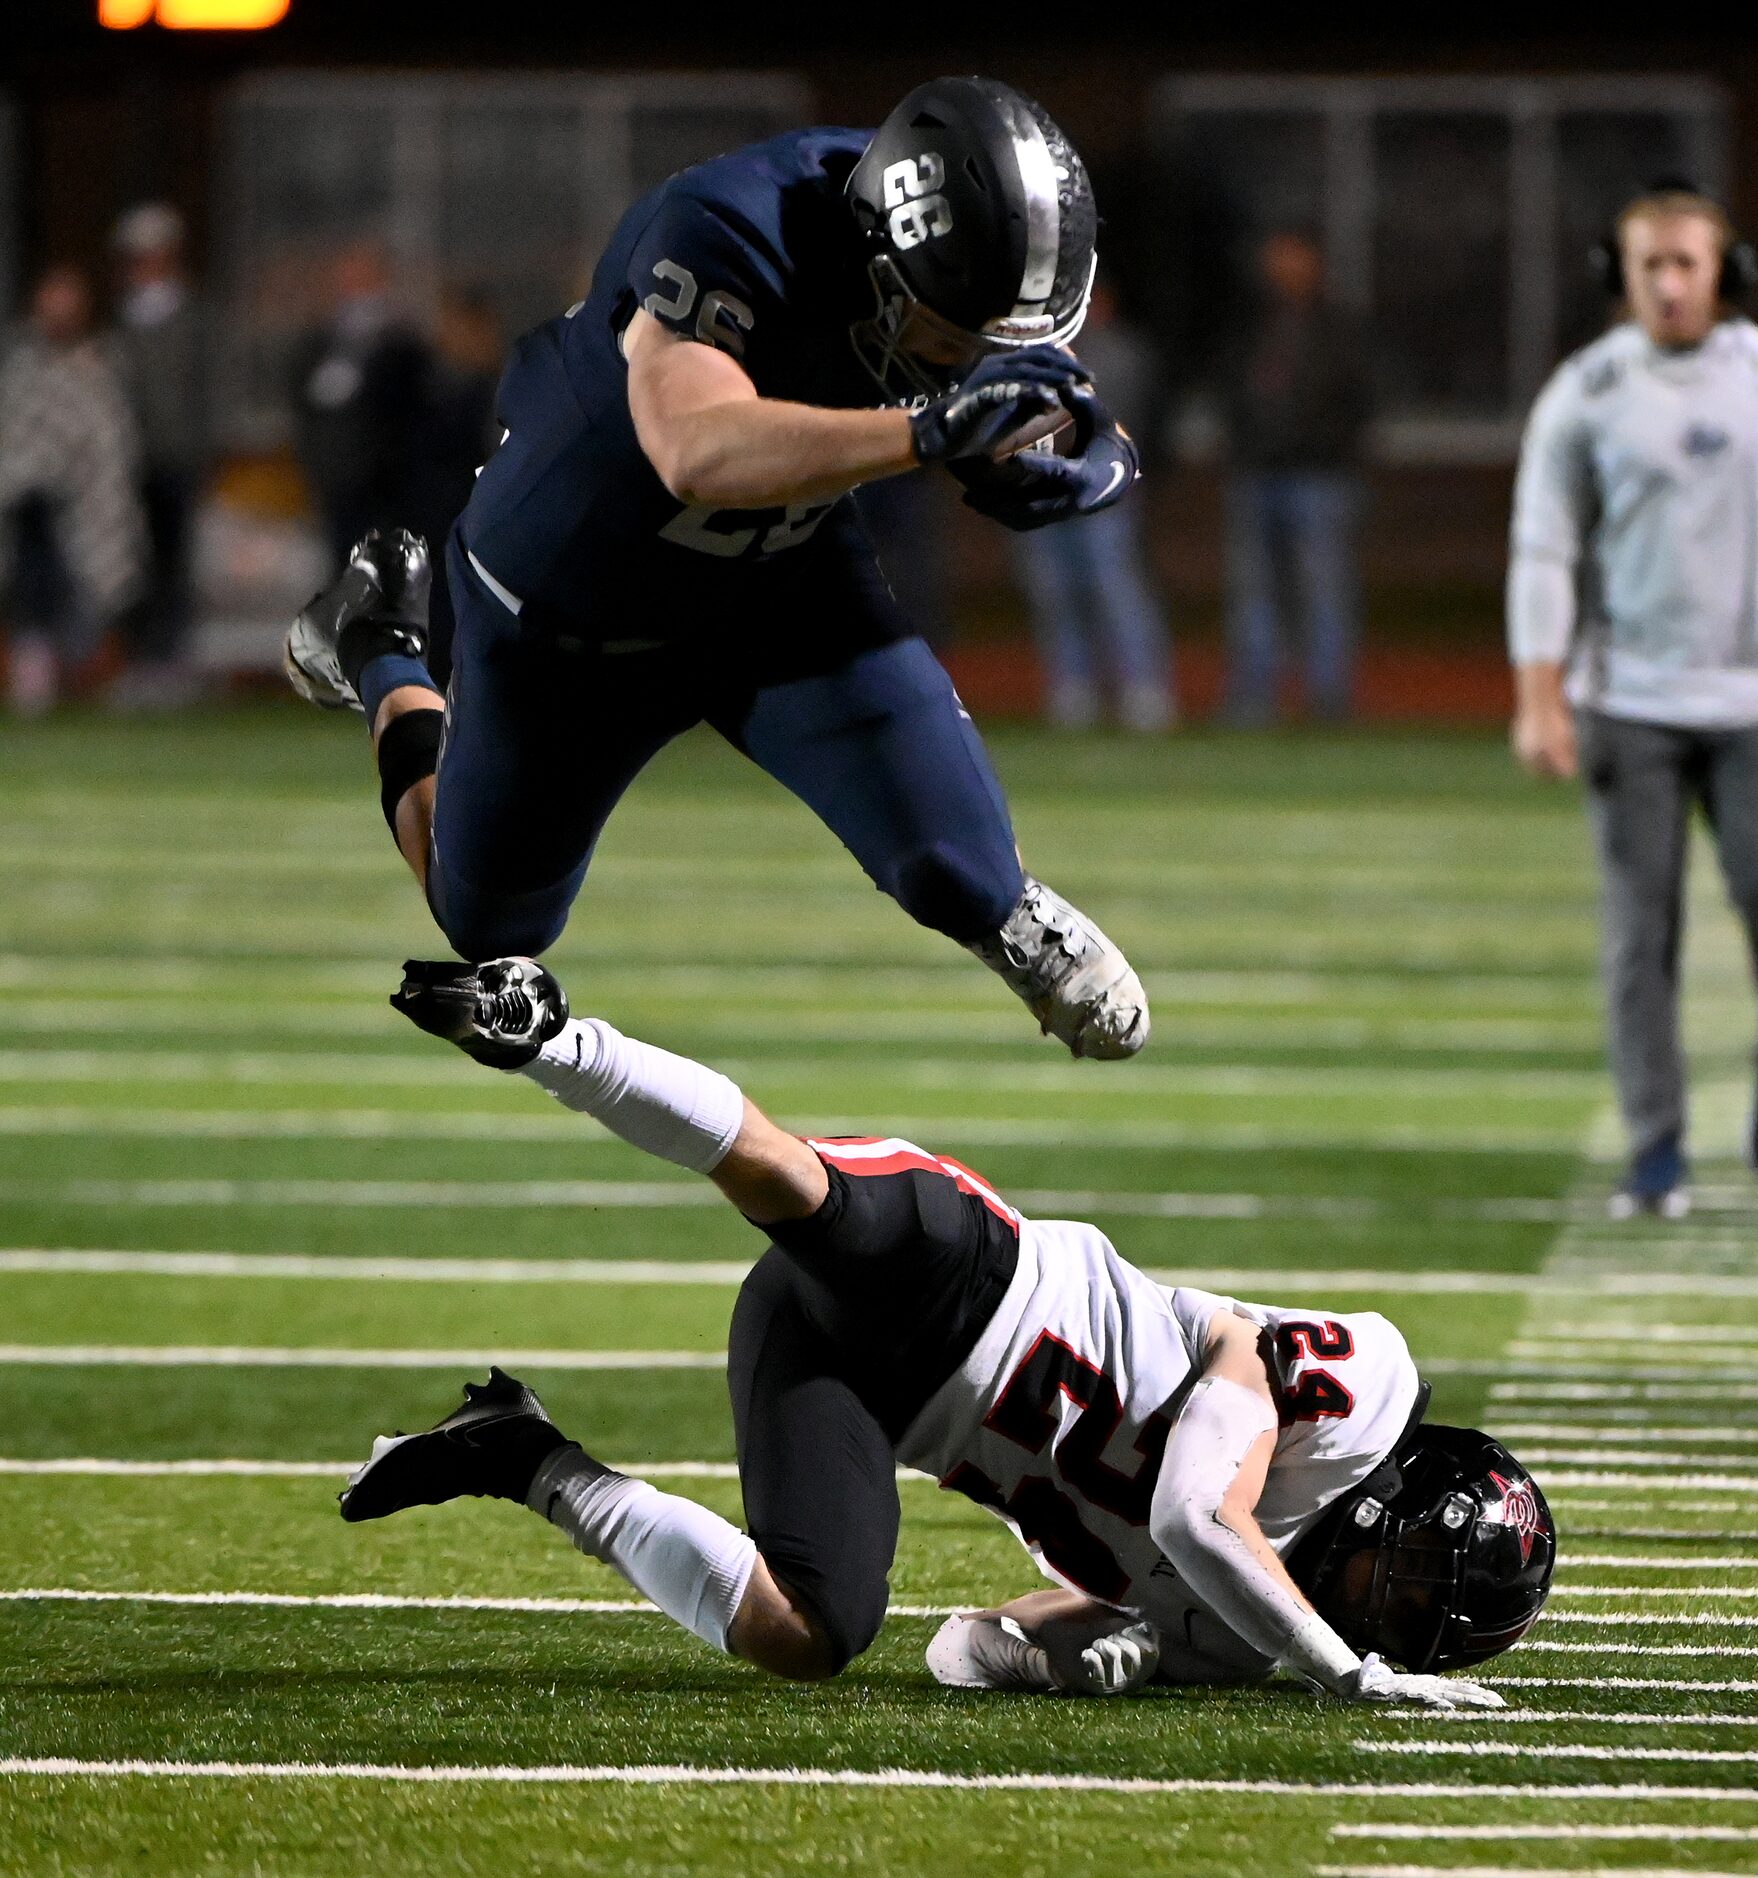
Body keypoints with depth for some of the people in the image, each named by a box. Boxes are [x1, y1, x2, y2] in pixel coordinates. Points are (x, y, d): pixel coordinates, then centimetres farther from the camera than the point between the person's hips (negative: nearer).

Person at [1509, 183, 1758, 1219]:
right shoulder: (1587, 393, -1)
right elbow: (1544, 550, 0)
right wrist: (1540, 698, -8)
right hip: (1630, 698, -1)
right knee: (1640, 927, -2)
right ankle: (1657, 1150, 4)